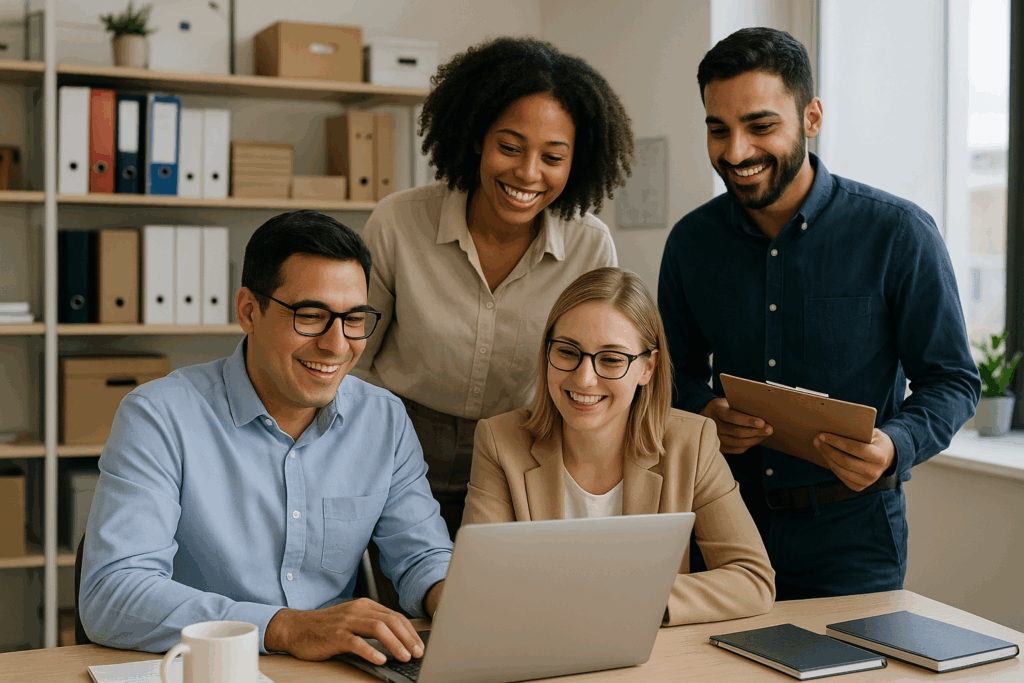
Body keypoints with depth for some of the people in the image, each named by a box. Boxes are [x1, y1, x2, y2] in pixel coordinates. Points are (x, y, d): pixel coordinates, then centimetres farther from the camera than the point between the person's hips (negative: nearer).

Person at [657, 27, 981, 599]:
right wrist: (704, 413, -11)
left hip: (852, 530, -3)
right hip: (726, 517, 3)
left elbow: (952, 380, -5)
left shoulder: (898, 233, -10)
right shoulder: (691, 242, 0)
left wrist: (896, 445, -25)